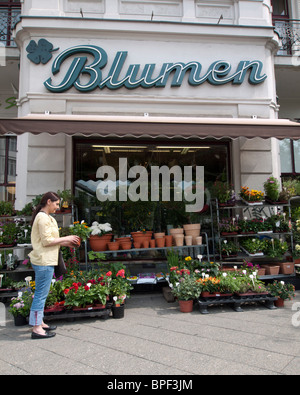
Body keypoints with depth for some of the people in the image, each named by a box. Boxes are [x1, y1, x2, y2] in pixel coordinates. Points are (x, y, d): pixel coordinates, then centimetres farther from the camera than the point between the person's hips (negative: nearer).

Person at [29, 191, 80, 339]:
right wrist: (65, 238, -11)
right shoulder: (43, 218, -15)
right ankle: (36, 329, 5)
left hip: (44, 261, 11)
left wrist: (65, 243, 10)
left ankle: (39, 323, 27)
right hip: (44, 262, -11)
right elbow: (46, 241, -20)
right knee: (41, 294, -3)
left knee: (41, 293, 16)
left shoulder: (46, 217, 16)